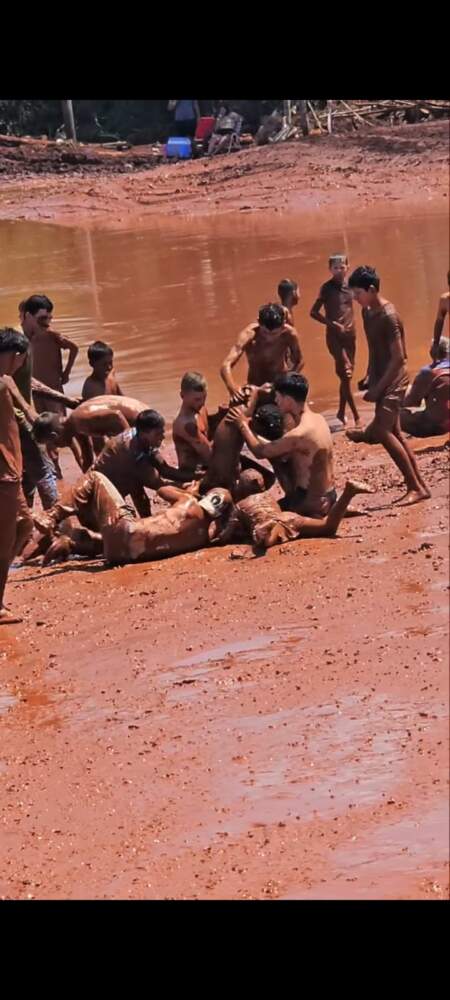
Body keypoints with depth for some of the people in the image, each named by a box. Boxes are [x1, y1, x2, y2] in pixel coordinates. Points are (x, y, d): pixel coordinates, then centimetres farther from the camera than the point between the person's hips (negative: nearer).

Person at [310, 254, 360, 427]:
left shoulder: (349, 285, 5)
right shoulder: (327, 288, -8)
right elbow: (314, 312, -9)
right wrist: (332, 323, -17)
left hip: (350, 334, 6)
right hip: (335, 335, -6)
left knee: (347, 374, 10)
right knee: (345, 373, -10)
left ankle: (341, 412, 24)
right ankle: (356, 416, -8)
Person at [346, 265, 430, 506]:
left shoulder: (388, 316, -19)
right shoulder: (367, 312, 9)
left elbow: (398, 358, -20)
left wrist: (378, 387, -19)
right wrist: (370, 379, 13)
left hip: (393, 381, -10)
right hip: (381, 380, 10)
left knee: (383, 432, -16)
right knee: (394, 434, 10)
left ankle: (415, 487, -11)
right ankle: (420, 486, 15)